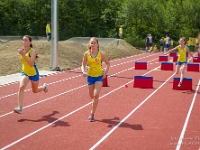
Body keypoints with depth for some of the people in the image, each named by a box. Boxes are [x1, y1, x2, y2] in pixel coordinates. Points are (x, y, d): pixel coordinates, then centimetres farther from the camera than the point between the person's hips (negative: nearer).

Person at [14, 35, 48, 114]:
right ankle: (19, 107, -22)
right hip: (25, 73, 4)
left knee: (35, 91, 17)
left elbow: (31, 64, -33)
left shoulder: (32, 51, -20)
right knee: (21, 87, -23)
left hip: (33, 73, -3)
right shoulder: (22, 50, -3)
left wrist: (23, 55, -38)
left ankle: (44, 87, 53)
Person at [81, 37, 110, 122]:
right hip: (90, 76, 3)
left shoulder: (101, 54, -10)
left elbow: (108, 63, 3)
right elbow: (83, 65, 1)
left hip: (99, 76, -3)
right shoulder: (86, 54, -6)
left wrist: (105, 72, -10)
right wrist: (83, 71, -18)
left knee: (96, 95, -16)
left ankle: (92, 114, -6)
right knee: (92, 96, 14)